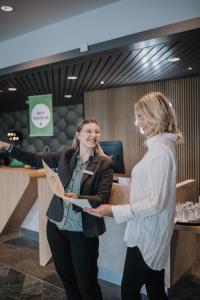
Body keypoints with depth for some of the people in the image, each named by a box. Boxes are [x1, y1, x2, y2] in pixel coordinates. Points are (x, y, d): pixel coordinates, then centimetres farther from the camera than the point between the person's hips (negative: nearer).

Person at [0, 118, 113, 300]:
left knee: (86, 282, 7)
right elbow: (35, 160, 8)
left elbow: (103, 198, -16)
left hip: (83, 231, -4)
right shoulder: (65, 156, 0)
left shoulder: (105, 163, -10)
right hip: (56, 226, 4)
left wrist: (78, 198, -32)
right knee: (65, 275, 21)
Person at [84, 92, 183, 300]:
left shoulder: (160, 150, -20)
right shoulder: (160, 146, 10)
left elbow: (156, 202, -24)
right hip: (150, 234, 9)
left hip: (147, 236, -9)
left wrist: (113, 210, -21)